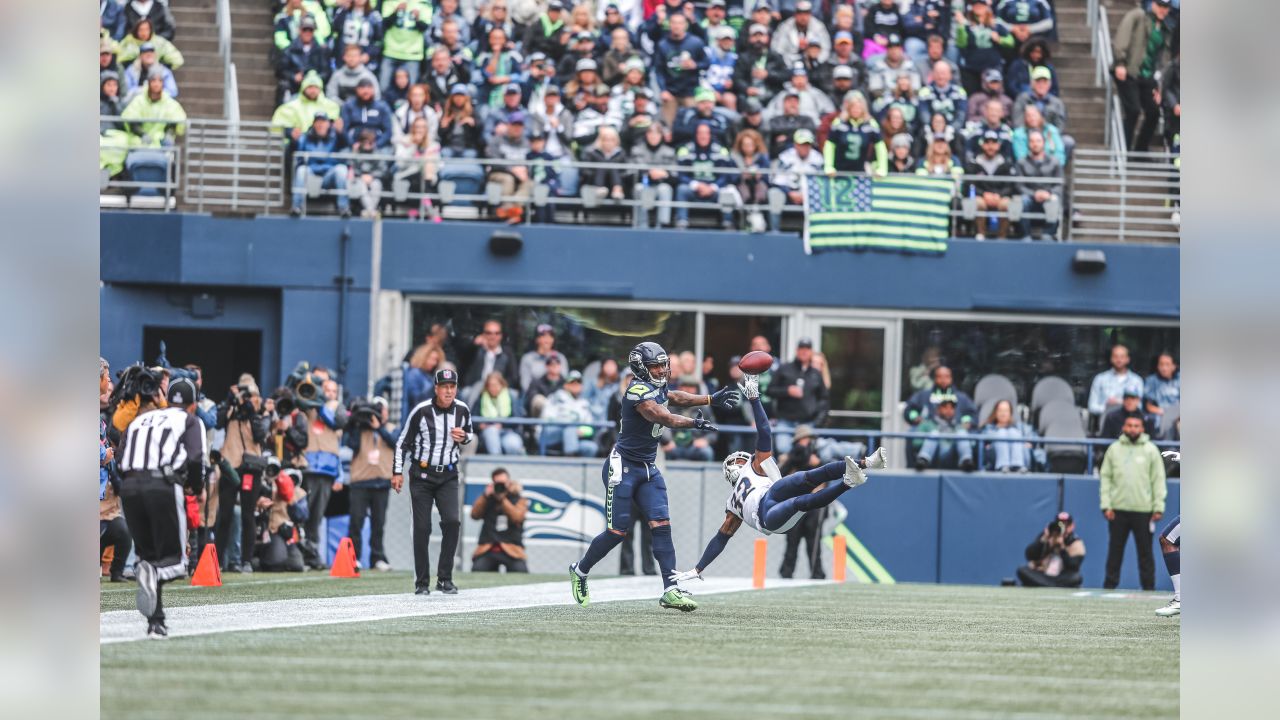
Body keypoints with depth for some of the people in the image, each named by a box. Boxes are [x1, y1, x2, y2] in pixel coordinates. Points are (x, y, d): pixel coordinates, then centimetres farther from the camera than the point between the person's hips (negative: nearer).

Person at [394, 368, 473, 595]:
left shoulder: (462, 410, -2)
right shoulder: (422, 411, -12)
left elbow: (469, 435, 17)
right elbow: (403, 442, -3)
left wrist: (464, 438, -8)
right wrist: (397, 472, -5)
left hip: (448, 476, 2)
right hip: (421, 474, -2)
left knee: (453, 521, -15)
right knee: (422, 528, -2)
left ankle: (445, 578, -4)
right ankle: (422, 582, 8)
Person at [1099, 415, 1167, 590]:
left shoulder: (1150, 450, 3)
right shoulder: (1114, 449, 7)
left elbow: (1158, 479, 1)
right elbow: (1106, 477, 6)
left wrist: (1158, 507, -6)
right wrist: (1106, 505, -3)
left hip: (1143, 510, -1)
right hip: (1118, 509, 1)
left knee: (1145, 552, 2)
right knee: (1115, 550, 5)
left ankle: (1148, 587, 6)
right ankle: (1110, 586, 10)